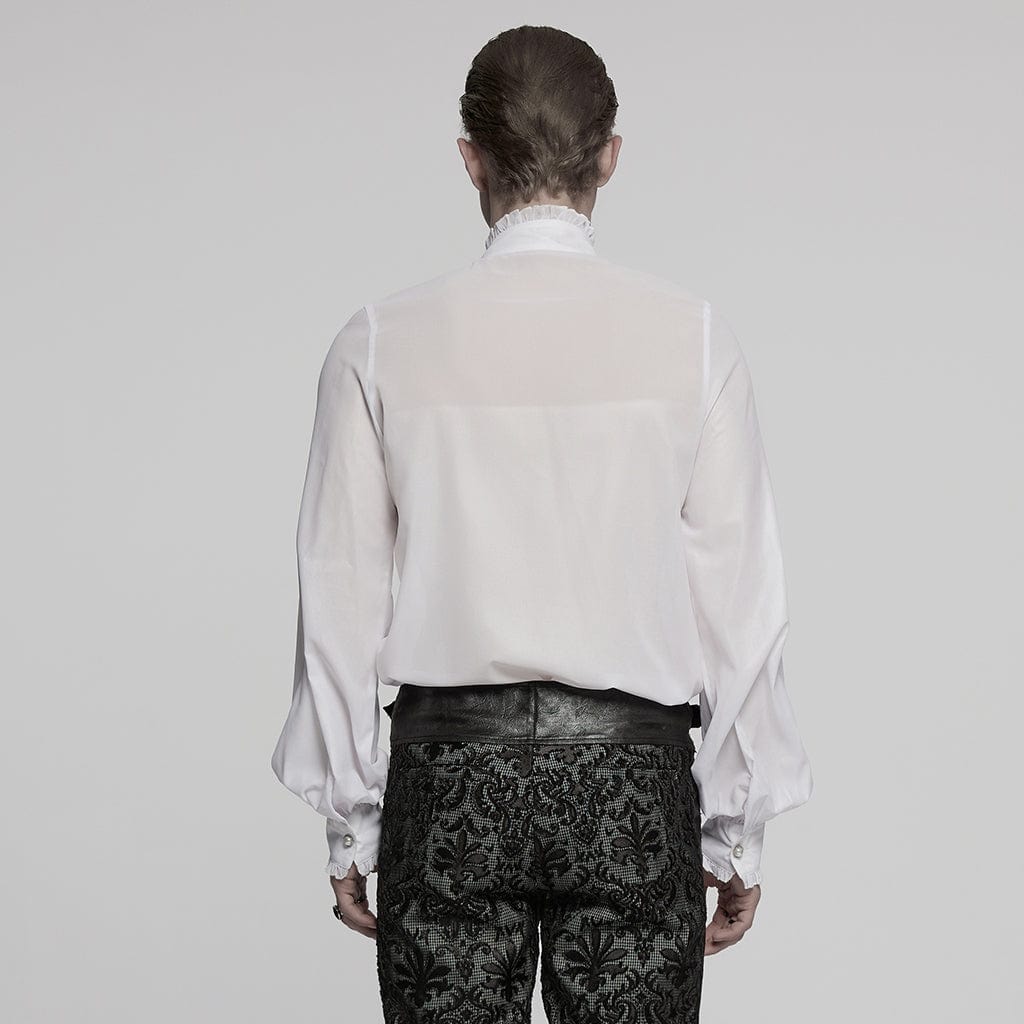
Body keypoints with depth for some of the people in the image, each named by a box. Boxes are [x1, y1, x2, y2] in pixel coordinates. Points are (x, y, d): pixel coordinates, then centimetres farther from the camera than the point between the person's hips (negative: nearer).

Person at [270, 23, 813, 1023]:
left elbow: (342, 601, 0)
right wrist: (736, 830, 6)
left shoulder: (382, 341, -3)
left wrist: (348, 824, 9)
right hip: (634, 770, 0)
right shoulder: (691, 335, -4)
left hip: (450, 766, 1)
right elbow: (741, 597, -2)